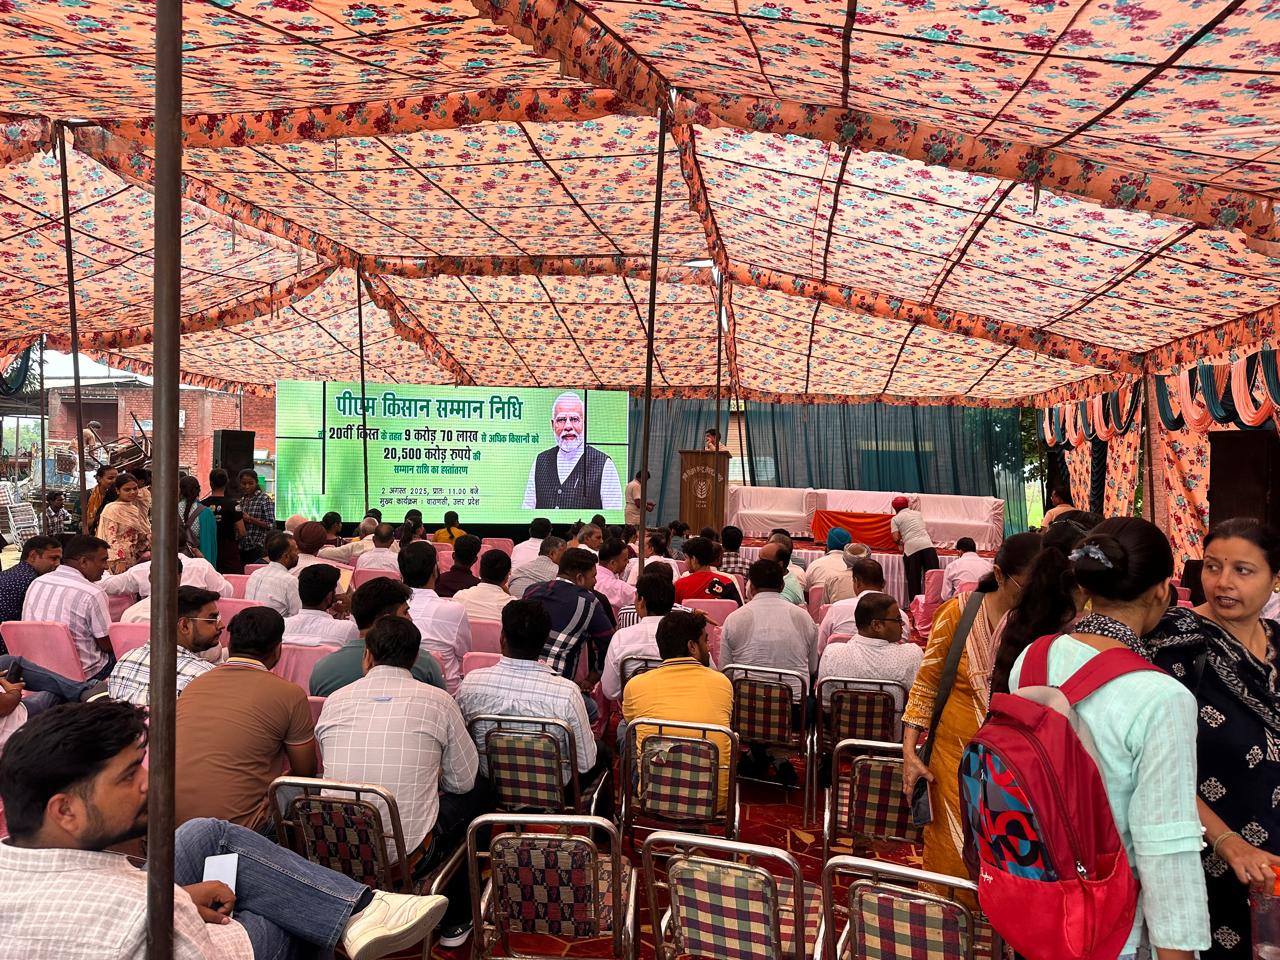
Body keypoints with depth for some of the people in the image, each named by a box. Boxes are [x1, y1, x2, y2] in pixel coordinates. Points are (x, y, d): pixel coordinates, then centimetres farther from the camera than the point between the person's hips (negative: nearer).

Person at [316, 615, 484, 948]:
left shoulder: (335, 701, 2)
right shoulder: (436, 700, -5)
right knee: (477, 793, 22)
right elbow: (463, 780, 3)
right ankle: (456, 921, 32)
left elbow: (335, 772, 14)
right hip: (408, 857, -4)